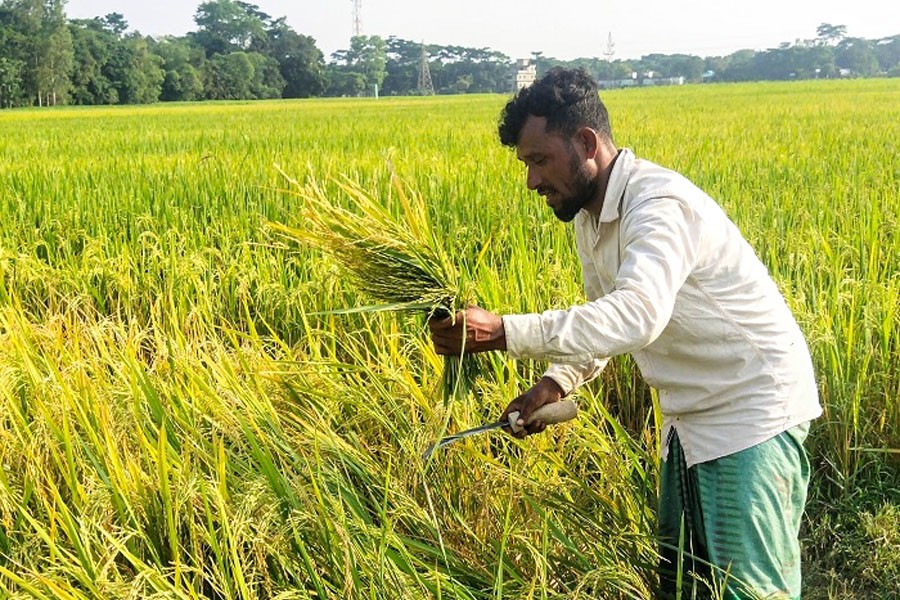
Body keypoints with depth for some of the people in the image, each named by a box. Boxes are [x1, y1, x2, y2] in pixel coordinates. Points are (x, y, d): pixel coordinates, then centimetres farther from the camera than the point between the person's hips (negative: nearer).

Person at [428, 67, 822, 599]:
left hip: (752, 414, -9)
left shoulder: (659, 205, -25)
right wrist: (556, 382, -2)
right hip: (691, 417, 9)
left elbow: (635, 316, -42)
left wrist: (503, 333, -44)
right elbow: (604, 319, 16)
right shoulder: (591, 214, 5)